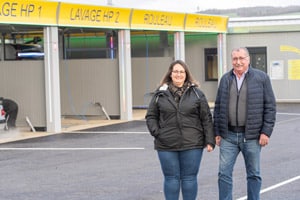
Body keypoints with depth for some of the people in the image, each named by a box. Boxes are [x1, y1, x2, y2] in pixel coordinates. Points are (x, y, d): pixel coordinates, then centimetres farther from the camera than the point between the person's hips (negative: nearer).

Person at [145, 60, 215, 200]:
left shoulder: (196, 93, 3)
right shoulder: (160, 94, 6)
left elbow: (206, 119, 2)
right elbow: (151, 116, 10)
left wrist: (210, 141, -3)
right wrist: (156, 132, -5)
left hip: (192, 145, -1)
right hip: (167, 146, 1)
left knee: (189, 178, 5)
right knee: (171, 178, 6)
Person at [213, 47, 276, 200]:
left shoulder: (261, 78, -2)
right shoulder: (225, 79, 8)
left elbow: (270, 106, -3)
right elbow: (218, 107, 12)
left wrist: (266, 131, -9)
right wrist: (217, 132, 7)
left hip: (252, 136, -2)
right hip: (228, 135, 2)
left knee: (254, 174, 8)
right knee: (224, 173, 0)